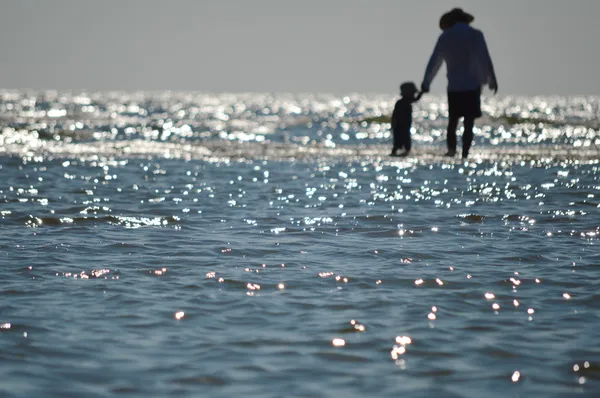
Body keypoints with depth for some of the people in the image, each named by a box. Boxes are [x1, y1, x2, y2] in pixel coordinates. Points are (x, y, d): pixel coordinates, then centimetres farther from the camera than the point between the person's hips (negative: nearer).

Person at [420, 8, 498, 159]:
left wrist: (426, 83, 21)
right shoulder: (475, 35, -2)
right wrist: (492, 81, -2)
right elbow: (485, 60, -8)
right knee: (468, 123, 0)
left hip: (454, 87, 2)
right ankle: (465, 154, -7)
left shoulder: (445, 37, 5)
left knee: (453, 120, 14)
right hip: (472, 86, -2)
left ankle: (451, 149, -2)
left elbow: (434, 62, 11)